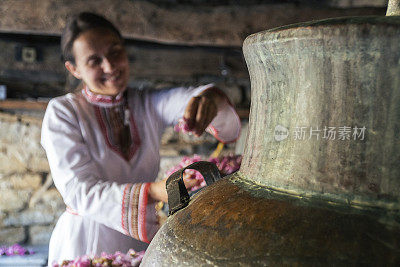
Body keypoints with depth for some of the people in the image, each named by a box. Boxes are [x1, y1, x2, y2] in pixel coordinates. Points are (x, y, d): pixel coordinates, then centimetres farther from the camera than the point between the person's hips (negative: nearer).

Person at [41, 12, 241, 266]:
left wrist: (209, 98, -43)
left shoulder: (149, 105, 2)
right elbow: (80, 191, -20)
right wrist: (154, 191, -34)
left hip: (145, 240, 3)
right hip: (85, 245, -3)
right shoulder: (62, 112, -9)